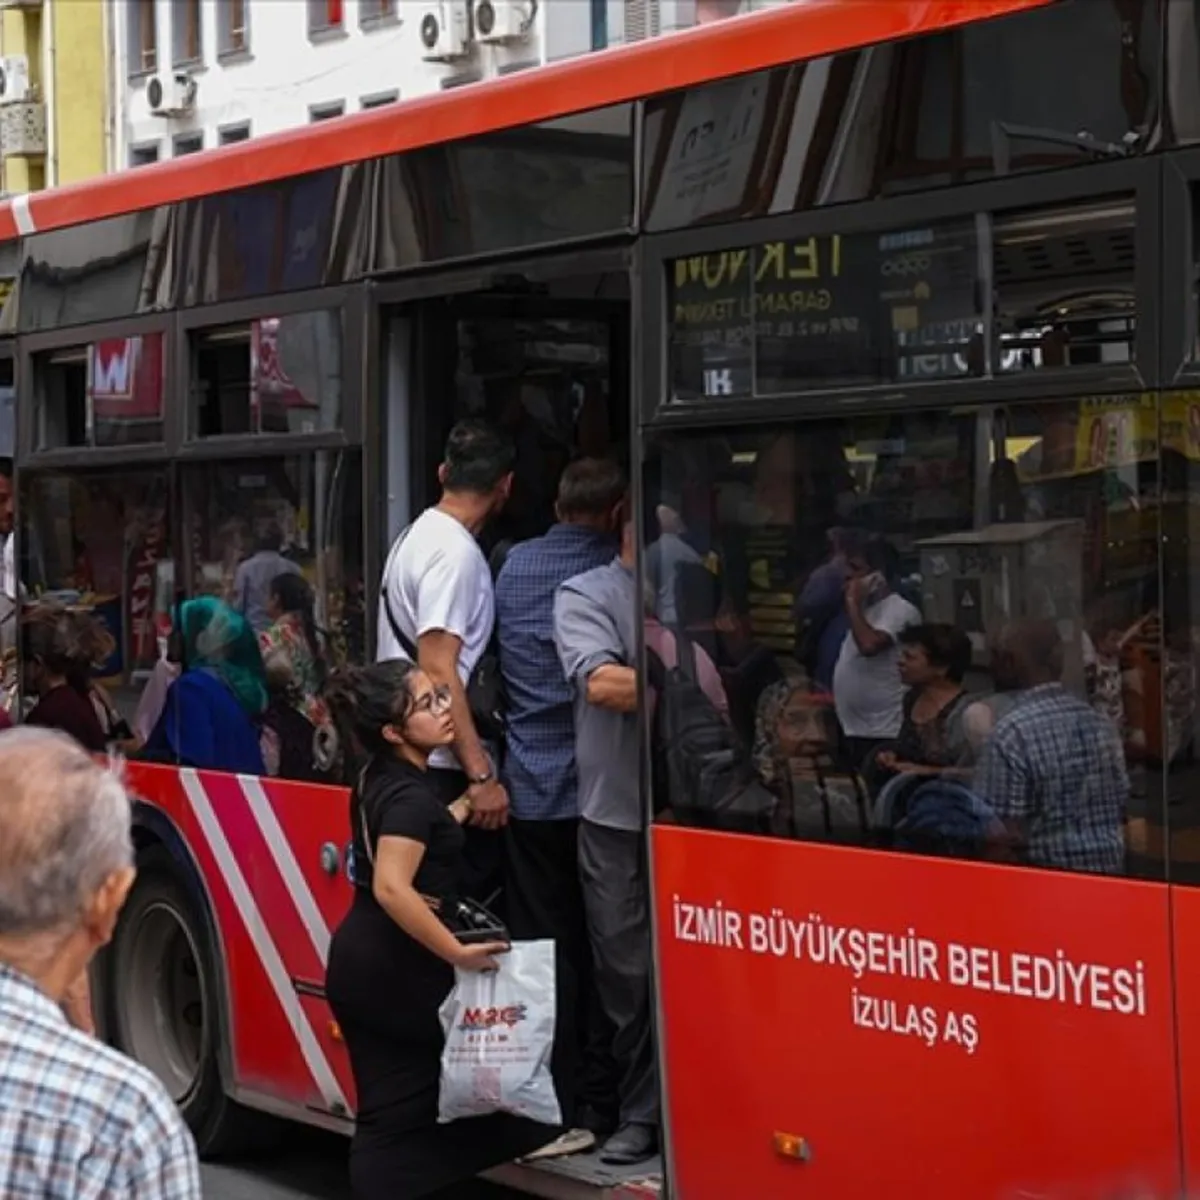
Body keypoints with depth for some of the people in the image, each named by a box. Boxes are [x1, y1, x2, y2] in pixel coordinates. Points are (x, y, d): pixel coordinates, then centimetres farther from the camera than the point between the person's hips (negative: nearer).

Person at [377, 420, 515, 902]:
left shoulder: (415, 536, 15)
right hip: (445, 767, -10)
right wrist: (481, 775, -21)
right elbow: (439, 672, -21)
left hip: (413, 759, 10)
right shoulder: (456, 552, -14)